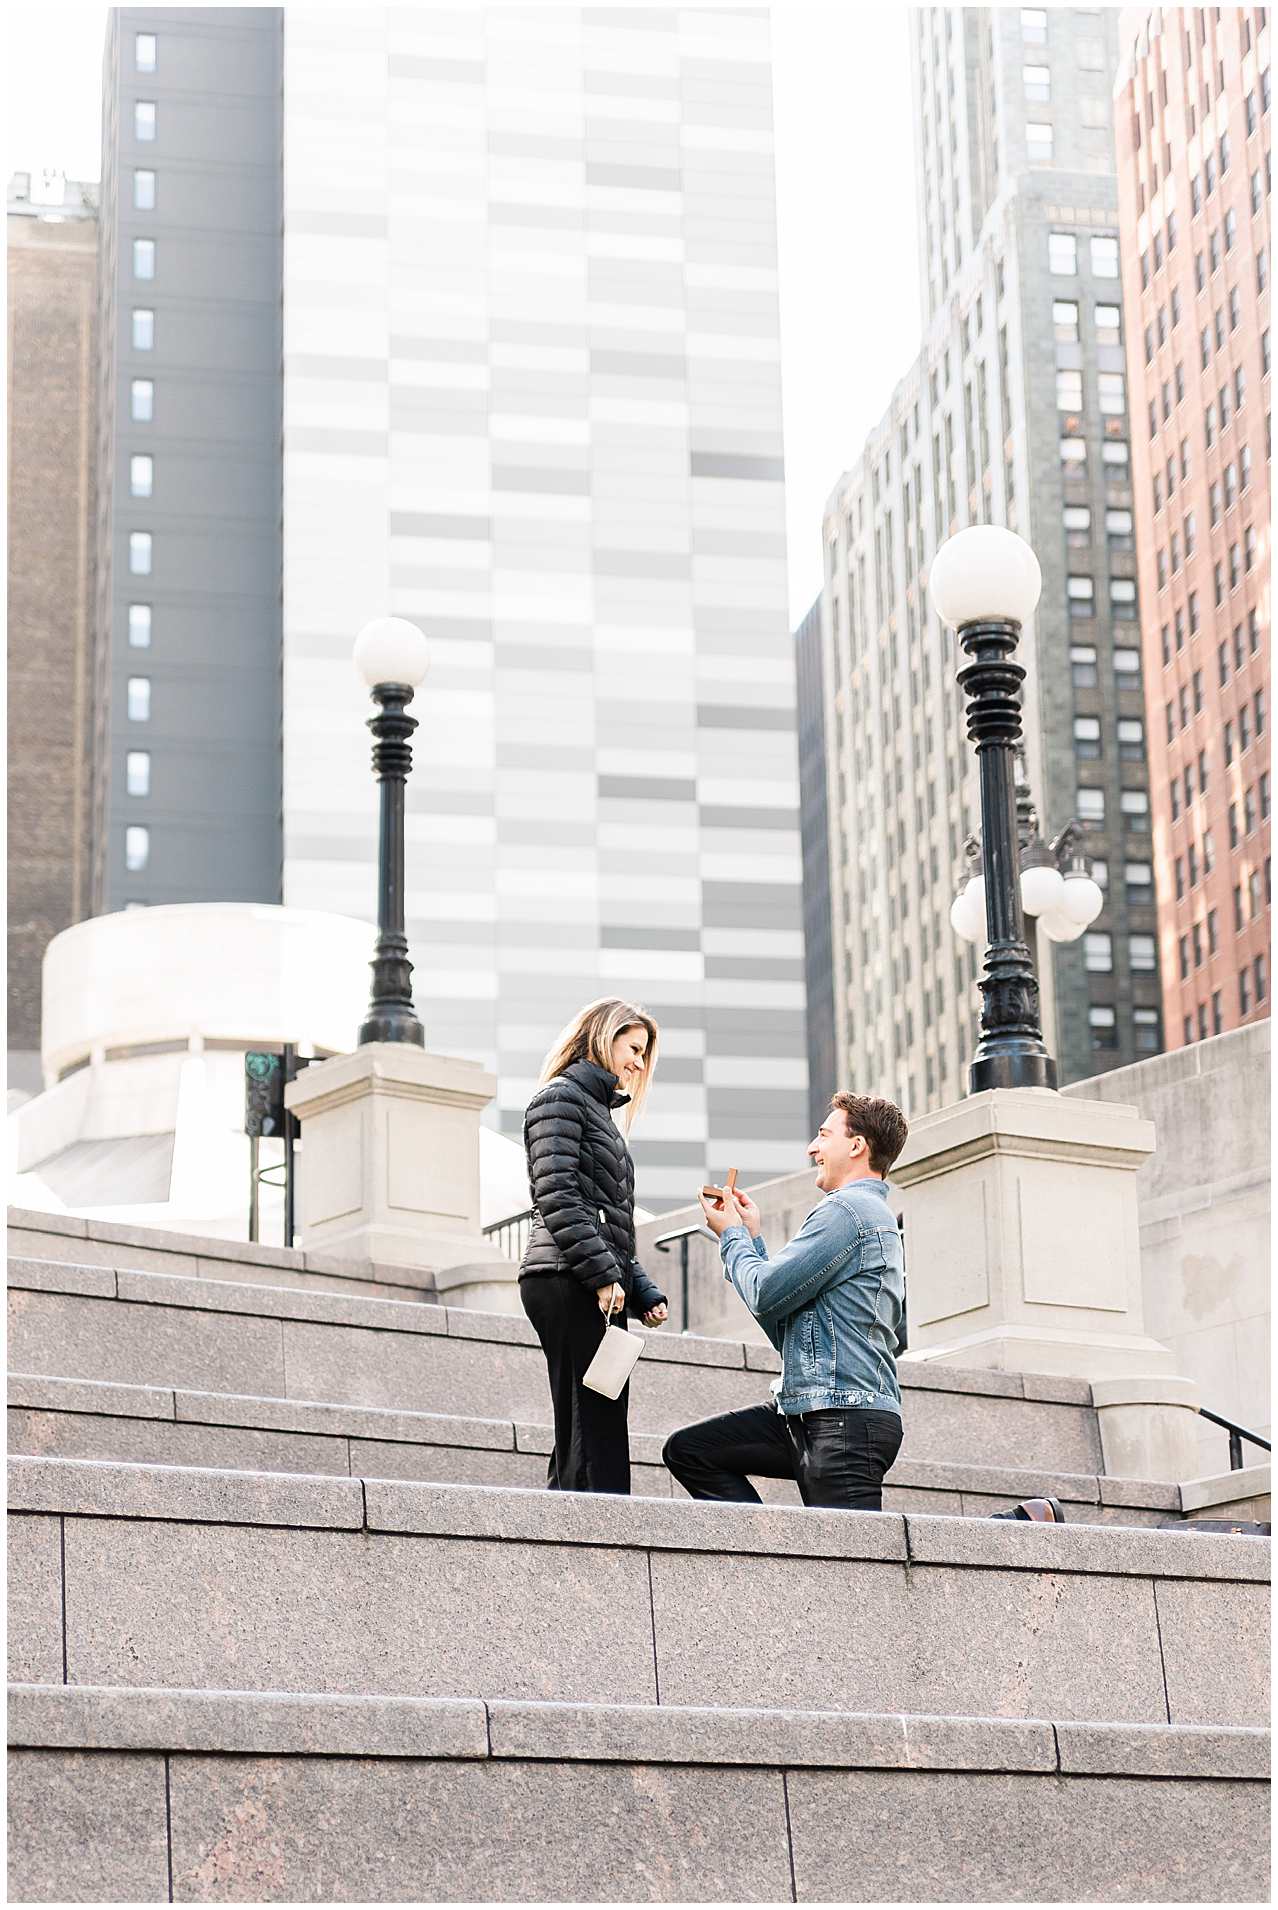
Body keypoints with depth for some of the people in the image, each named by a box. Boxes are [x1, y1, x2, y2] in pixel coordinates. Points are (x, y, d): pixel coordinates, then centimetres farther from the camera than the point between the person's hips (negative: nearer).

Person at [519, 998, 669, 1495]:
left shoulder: (599, 1111, 29)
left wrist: (643, 1293, 15)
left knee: (585, 1436, 5)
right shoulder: (560, 1098, 0)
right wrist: (603, 1274, -18)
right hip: (567, 1282, -10)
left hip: (596, 1287, 10)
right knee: (594, 1435, -17)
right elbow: (557, 1196, -13)